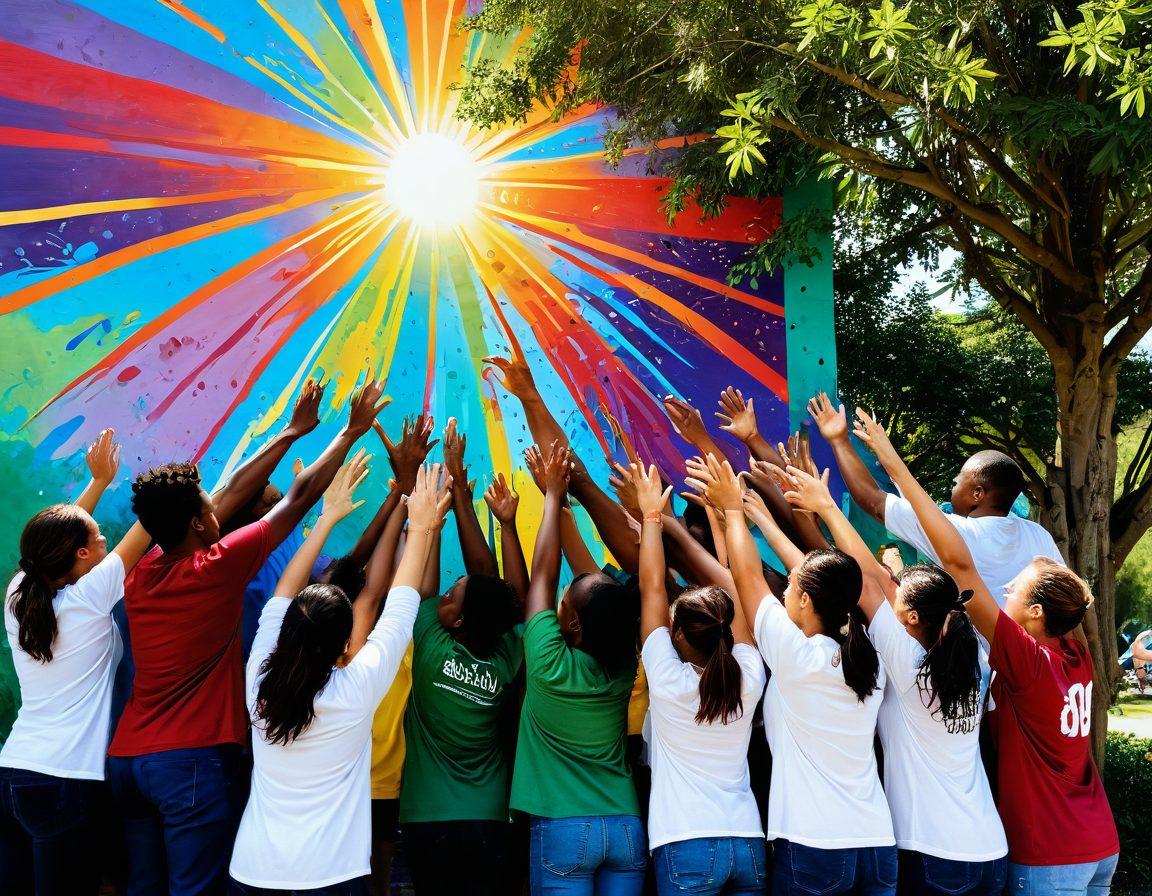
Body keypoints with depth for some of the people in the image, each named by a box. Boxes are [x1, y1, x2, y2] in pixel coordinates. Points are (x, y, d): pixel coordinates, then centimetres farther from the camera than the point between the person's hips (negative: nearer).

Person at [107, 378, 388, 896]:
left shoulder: (141, 574, 7)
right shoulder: (215, 568, -12)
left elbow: (235, 492, 15)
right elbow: (299, 498, -5)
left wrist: (292, 433, 23)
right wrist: (352, 431, 6)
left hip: (125, 757, 7)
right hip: (192, 759, -7)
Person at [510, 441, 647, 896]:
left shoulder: (550, 664, -14)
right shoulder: (622, 667, -3)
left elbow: (542, 573, -5)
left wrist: (553, 493, 4)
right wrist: (559, 492, 8)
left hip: (563, 829, -4)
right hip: (627, 827, 4)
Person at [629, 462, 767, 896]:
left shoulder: (668, 680, -11)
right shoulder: (748, 678, -4)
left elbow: (652, 587, -4)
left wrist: (652, 514, 4)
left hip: (686, 846, -4)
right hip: (748, 843, 4)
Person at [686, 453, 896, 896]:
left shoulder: (796, 656, -13)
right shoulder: (867, 658, 3)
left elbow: (748, 576, -2)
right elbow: (829, 578, 15)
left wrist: (732, 509, 12)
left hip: (811, 848, -6)